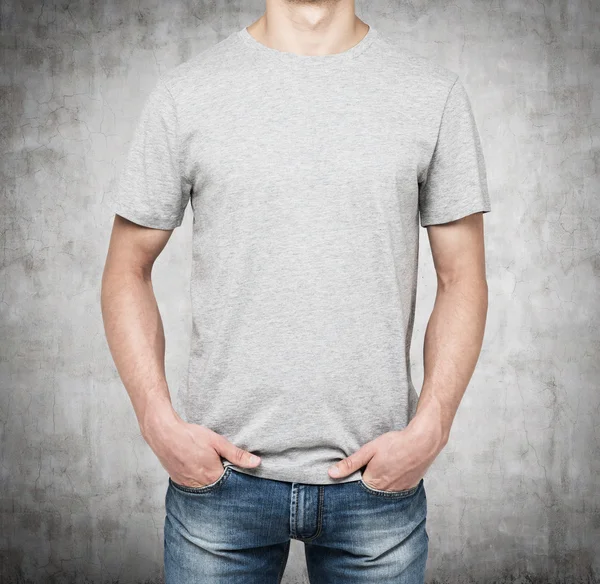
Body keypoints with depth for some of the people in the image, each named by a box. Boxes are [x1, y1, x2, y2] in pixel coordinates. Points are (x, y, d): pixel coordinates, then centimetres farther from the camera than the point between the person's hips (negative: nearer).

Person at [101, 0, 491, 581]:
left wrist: (429, 429, -8)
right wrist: (160, 423, -7)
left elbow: (462, 279, 3)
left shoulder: (436, 93, 1)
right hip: (218, 471, 0)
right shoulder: (184, 93, 0)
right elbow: (127, 271, 4)